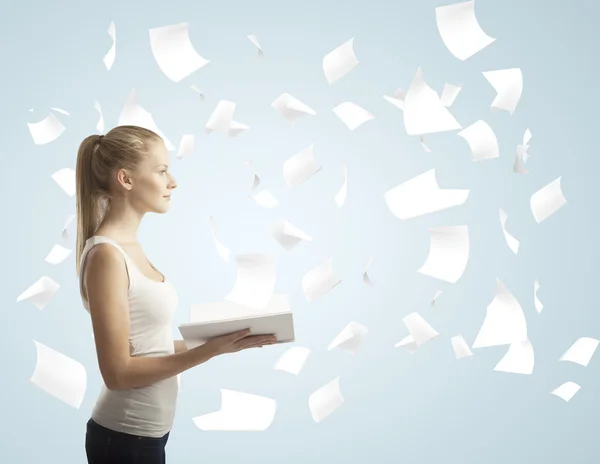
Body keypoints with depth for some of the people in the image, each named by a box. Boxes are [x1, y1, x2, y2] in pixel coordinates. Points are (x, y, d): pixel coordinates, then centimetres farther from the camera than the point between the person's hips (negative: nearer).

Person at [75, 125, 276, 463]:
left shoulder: (128, 246, 6)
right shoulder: (106, 254, -20)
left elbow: (147, 346, 7)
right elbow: (118, 372, -21)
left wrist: (216, 340, 3)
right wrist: (211, 350, -22)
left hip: (145, 432, 8)